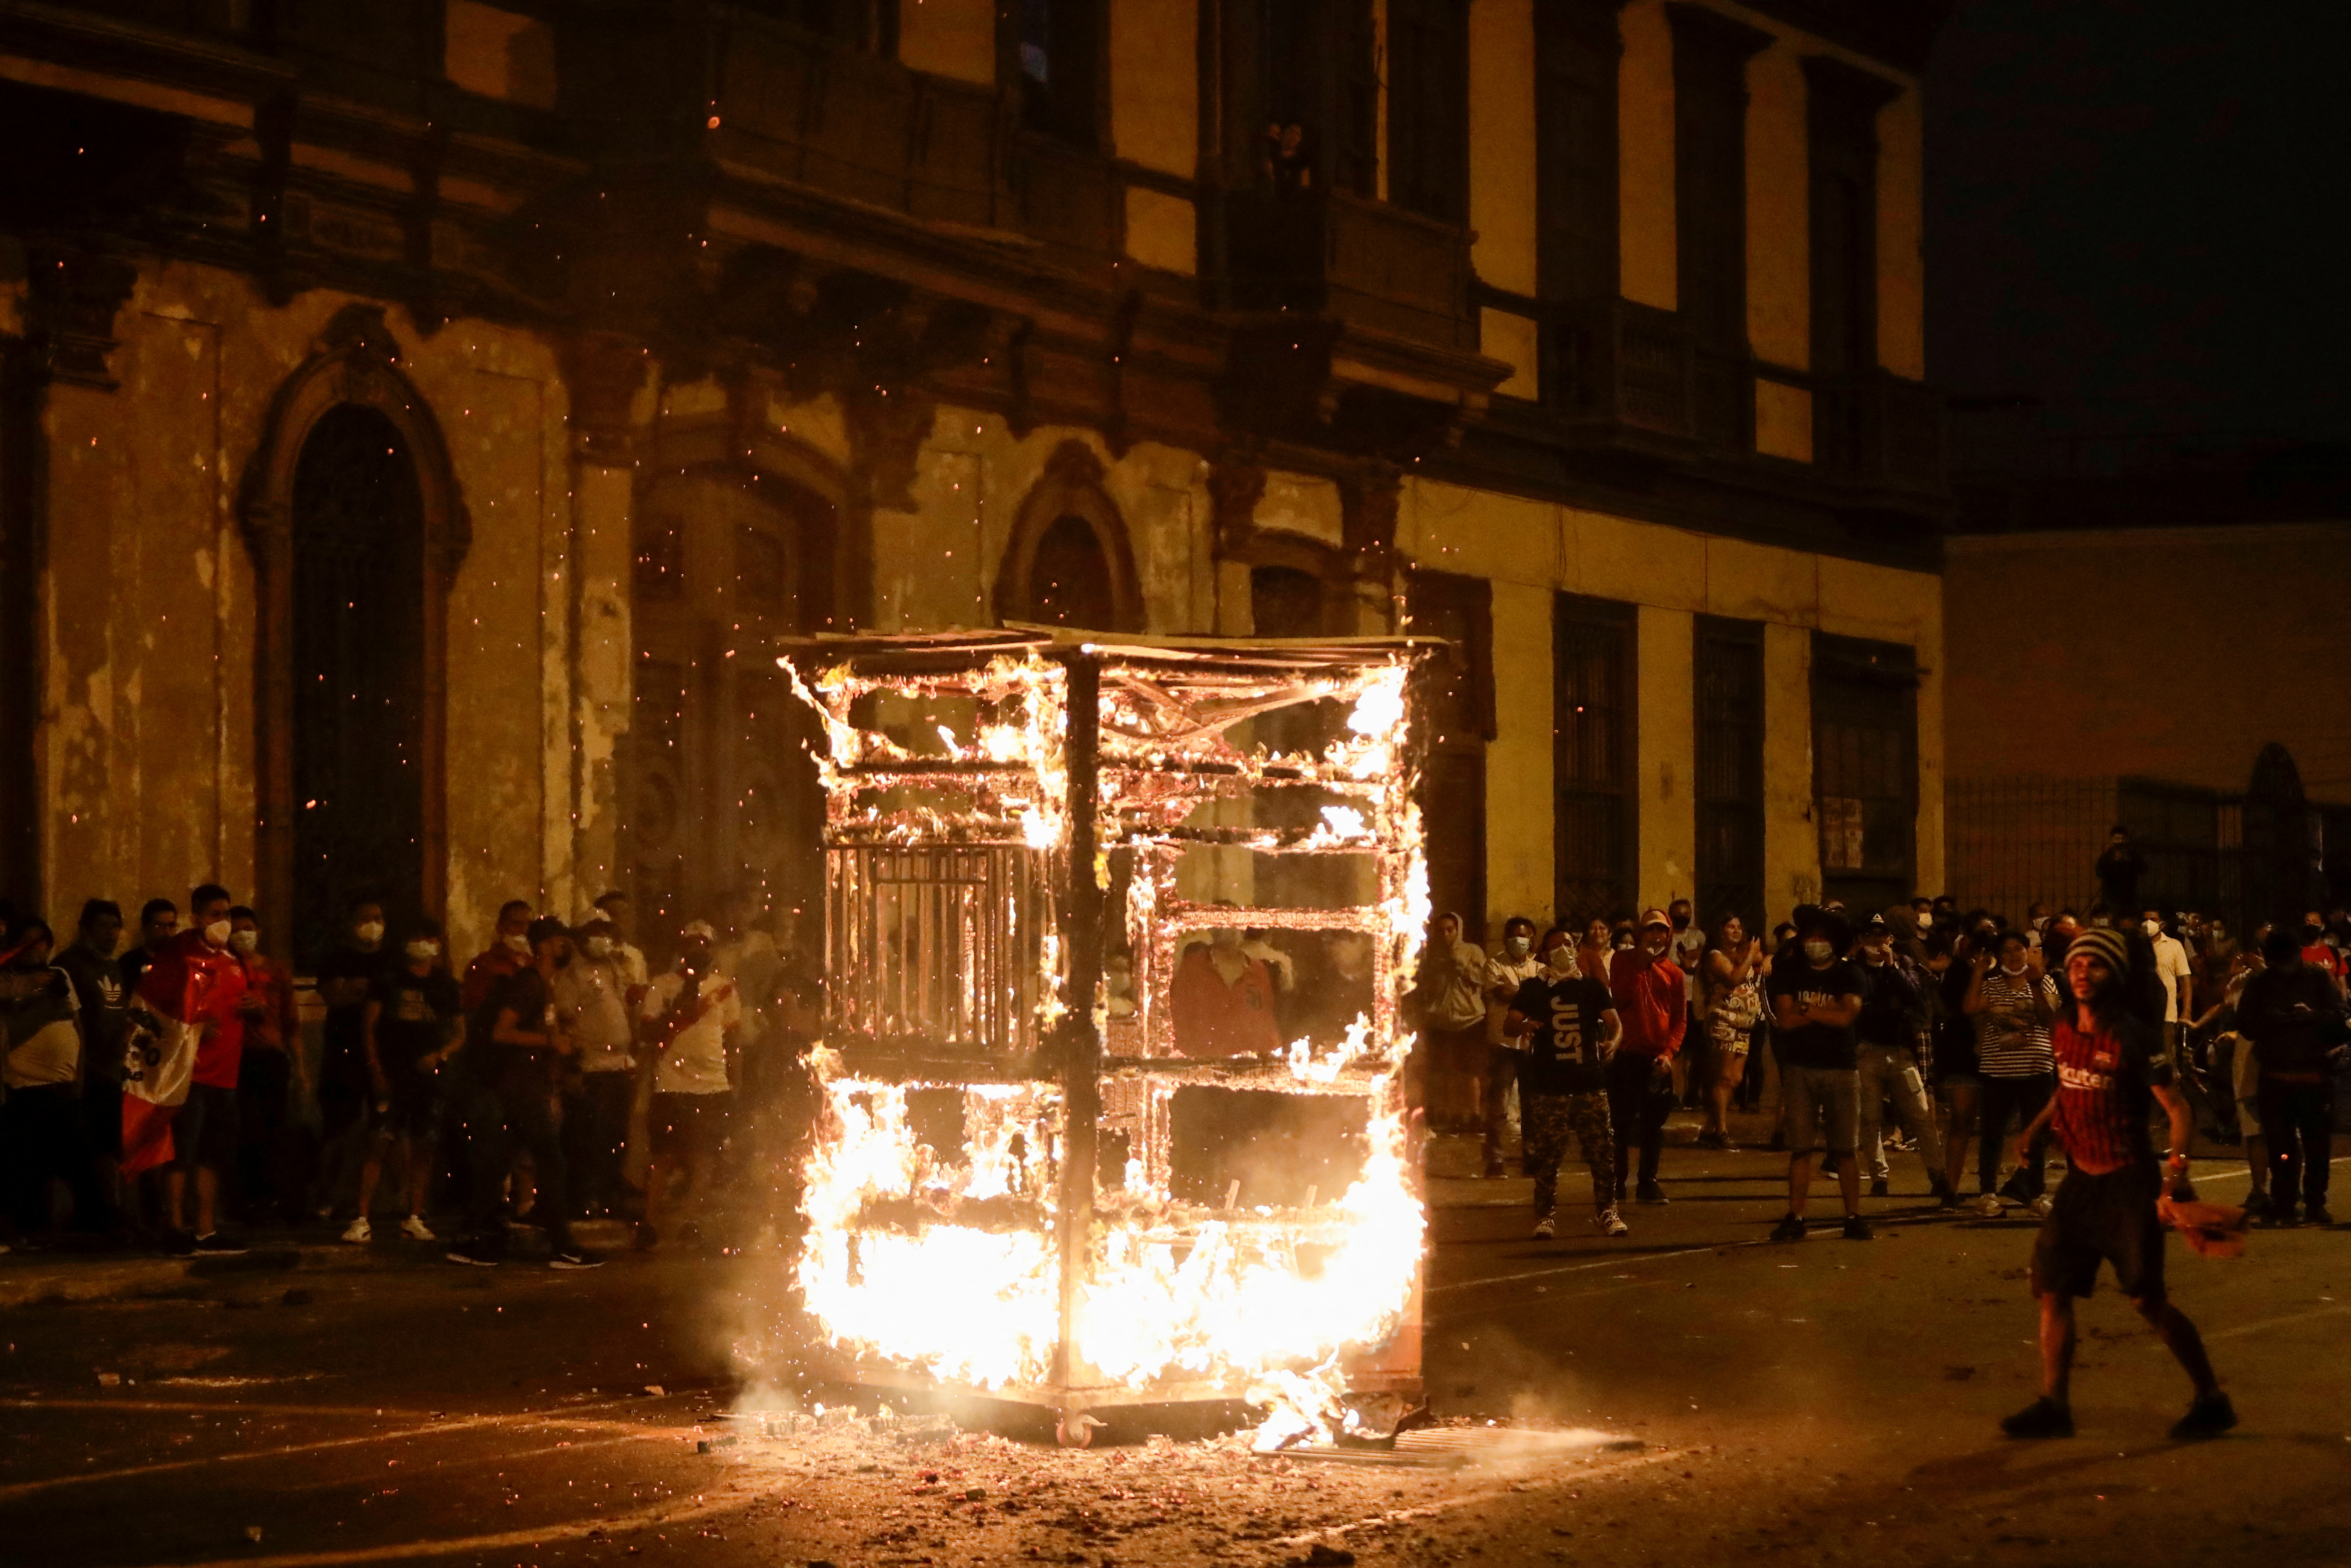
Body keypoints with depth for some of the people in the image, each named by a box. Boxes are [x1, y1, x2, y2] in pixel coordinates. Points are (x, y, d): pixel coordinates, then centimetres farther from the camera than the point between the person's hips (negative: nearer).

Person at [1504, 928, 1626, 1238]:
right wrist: (1523, 1026, -26)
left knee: (1602, 1152, 0)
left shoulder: (1592, 987, 11)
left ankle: (1606, 1212, 11)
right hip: (1549, 1087, -1)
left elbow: (1613, 1020, 3)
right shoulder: (1533, 988, 7)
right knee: (1547, 1155, -2)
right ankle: (1545, 1216, 7)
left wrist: (1613, 1041, -20)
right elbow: (1508, 1025, -2)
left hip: (1591, 1083, 1)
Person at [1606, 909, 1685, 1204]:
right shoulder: (1624, 962, 5)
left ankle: (1648, 1182, 12)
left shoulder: (1674, 973, 9)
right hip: (1627, 1055, -2)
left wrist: (1668, 1053, -6)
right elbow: (1620, 998, -10)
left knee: (1653, 1125, 5)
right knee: (1622, 1123, -1)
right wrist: (1641, 966, -12)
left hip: (1658, 1058, 2)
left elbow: (1681, 1019, 8)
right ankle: (1617, 1183, 4)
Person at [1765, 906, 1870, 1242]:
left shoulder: (1849, 975, 3)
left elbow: (1846, 1016, -13)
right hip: (1800, 1068, 1)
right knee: (1800, 1148, 1)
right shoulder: (1791, 973, 7)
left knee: (1847, 1149, 0)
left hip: (1841, 1068, -1)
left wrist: (1805, 1011, -7)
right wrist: (1826, 1013, -8)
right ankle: (1795, 1218, 5)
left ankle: (1853, 1217, 7)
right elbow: (1784, 1020, -4)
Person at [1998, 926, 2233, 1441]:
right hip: (2080, 1179, 7)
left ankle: (2212, 1400, 10)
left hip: (2128, 1182, -7)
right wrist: (2036, 1128, 8)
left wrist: (2177, 1165, -32)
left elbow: (2177, 1108, -17)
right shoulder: (2063, 1033, 4)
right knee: (2052, 1288, 3)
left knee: (2147, 1298, -4)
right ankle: (2054, 1405, 11)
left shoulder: (2133, 1039, -16)